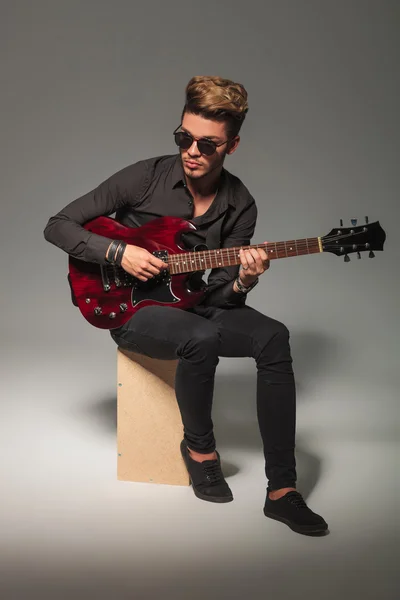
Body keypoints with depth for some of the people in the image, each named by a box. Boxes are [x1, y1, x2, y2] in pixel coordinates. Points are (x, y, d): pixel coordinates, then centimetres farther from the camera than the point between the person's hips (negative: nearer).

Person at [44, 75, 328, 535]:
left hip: (191, 306, 4)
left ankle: (282, 490, -22)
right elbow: (57, 226, -8)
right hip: (131, 309, -3)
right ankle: (199, 446, -6)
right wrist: (119, 253, -21)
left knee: (273, 337, -24)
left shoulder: (240, 206, -3)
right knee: (202, 337, -35)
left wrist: (240, 284, -27)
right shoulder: (145, 177, -11)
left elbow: (218, 294, -4)